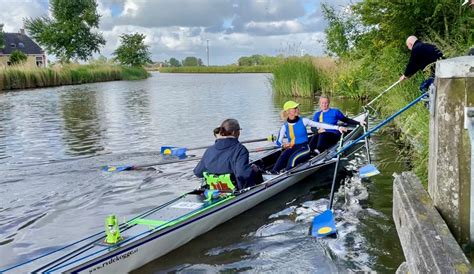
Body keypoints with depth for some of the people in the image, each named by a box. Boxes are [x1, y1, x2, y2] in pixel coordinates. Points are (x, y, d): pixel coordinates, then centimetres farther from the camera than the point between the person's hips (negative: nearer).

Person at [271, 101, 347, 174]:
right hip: (292, 149, 2)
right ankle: (273, 174, -45)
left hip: (304, 148, -1)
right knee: (283, 156, -31)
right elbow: (278, 141, 5)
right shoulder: (285, 127, 4)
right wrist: (283, 145, -20)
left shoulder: (303, 121, 0)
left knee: (293, 158, -33)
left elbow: (320, 125, 0)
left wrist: (337, 127, -4)